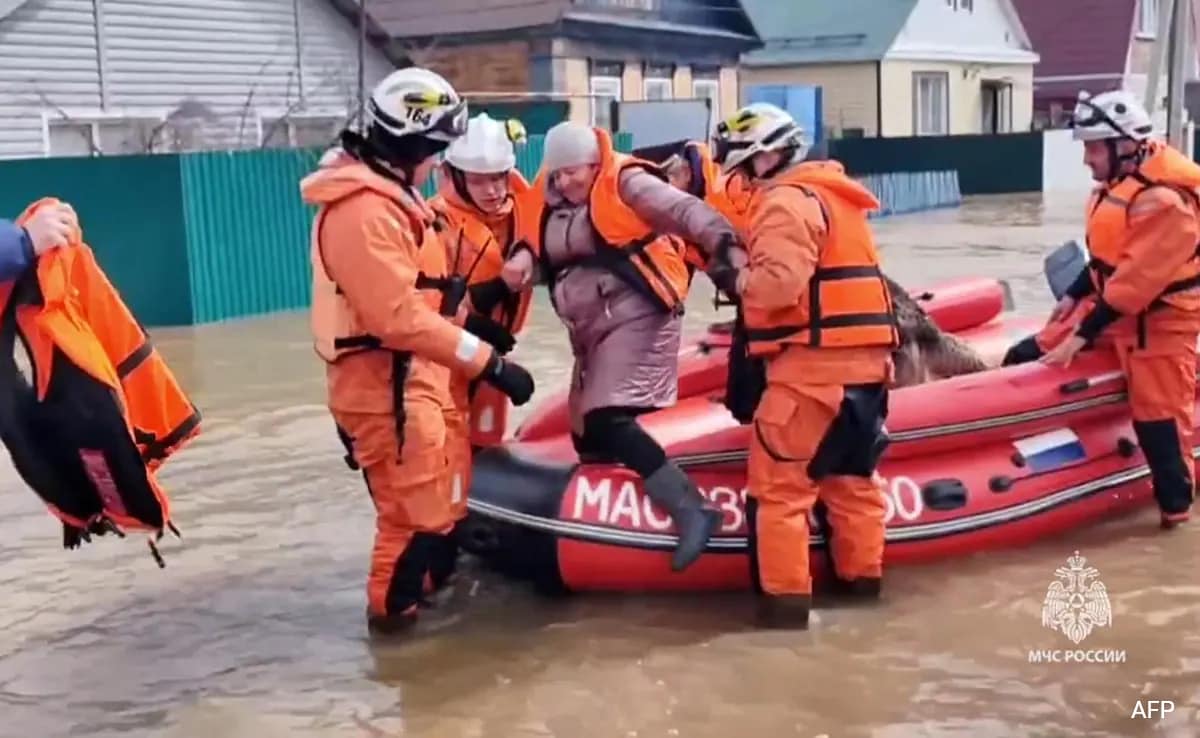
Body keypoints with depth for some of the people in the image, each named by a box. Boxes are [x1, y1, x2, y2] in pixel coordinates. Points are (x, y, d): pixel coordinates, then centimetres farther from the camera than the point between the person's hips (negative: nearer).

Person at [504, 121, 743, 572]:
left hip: (636, 316, -9)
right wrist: (524, 254, -8)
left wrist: (727, 246, -40)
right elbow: (536, 239, 17)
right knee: (587, 435, 11)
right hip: (592, 330, 9)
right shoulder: (549, 198, 10)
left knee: (608, 422, -22)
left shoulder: (624, 183, -11)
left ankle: (691, 510, -23)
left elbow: (686, 210, -22)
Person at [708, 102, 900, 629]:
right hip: (864, 357, 10)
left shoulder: (786, 200, -9)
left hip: (814, 362, -10)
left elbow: (780, 282, -23)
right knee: (851, 473, 19)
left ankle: (786, 595, -2)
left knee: (778, 481, -4)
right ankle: (862, 573, 29)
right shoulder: (832, 194, 21)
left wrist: (734, 279, -5)